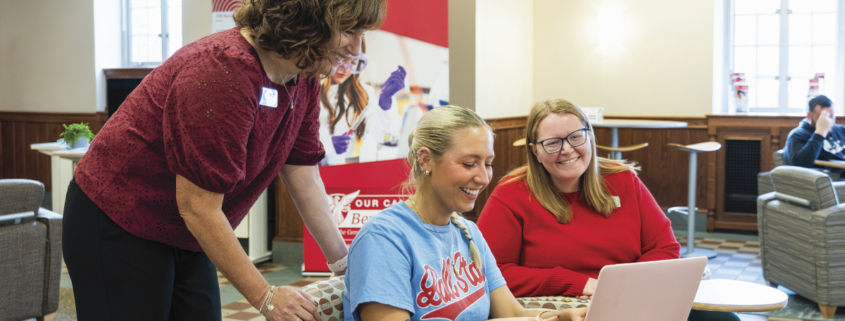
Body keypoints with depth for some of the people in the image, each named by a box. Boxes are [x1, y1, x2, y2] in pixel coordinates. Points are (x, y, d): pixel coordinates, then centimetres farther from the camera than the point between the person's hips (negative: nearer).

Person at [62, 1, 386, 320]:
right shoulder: (222, 74, -31)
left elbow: (305, 180, 2)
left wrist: (344, 263, 2)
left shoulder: (303, 79, -4)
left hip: (183, 233, 8)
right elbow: (197, 208, -29)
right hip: (117, 225, -8)